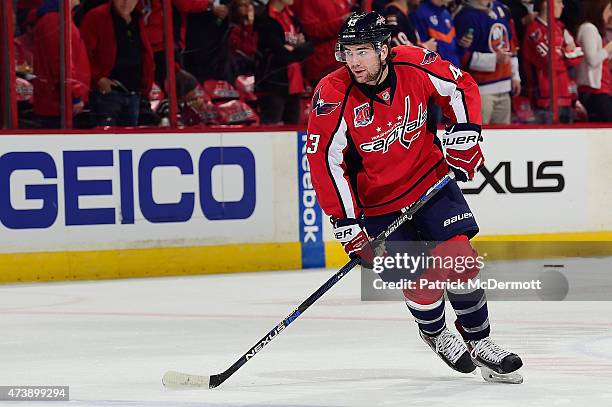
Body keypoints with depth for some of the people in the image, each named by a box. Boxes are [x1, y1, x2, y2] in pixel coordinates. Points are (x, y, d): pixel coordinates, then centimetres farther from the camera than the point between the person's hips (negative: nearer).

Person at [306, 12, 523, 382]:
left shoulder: (416, 65, -16)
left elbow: (462, 87, 4)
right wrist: (347, 223, -21)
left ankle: (479, 341, 10)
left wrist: (465, 136, -5)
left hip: (430, 178, 2)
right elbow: (324, 160, -19)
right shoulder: (333, 95, -22)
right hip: (378, 202, -2)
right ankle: (435, 334, 25)